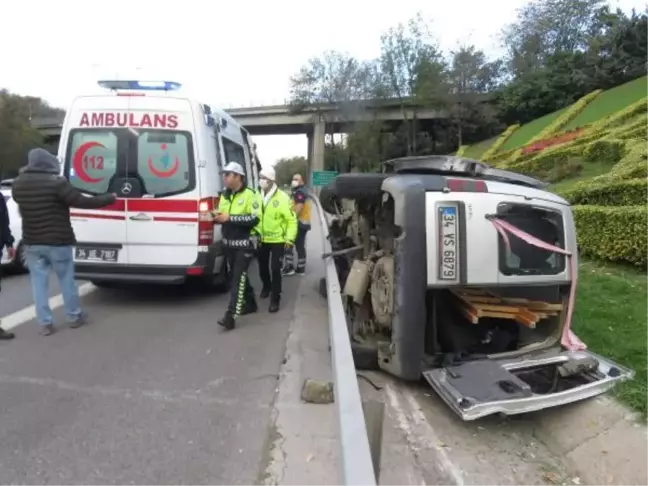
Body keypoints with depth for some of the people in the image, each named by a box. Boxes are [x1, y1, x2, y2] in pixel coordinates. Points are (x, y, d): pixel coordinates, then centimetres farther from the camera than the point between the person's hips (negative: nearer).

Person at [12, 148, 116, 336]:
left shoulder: (18, 184, 4)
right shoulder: (56, 182, -16)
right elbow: (82, 202, -18)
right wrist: (109, 198, -7)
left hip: (32, 242, 5)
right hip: (58, 241, -4)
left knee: (39, 281, 9)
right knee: (66, 279, 9)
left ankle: (45, 323, 11)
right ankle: (74, 317, 21)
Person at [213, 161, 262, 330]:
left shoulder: (250, 195, -11)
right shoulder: (224, 196, 11)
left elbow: (254, 219, -21)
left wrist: (230, 217, -25)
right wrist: (217, 217, -4)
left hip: (245, 244, -8)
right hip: (229, 243, 8)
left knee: (238, 278, -11)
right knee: (237, 276, 16)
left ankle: (231, 316, -14)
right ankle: (250, 303, 35)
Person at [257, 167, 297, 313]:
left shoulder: (282, 198, -15)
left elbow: (291, 220, -13)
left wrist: (289, 239, -16)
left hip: (277, 240, -5)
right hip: (262, 240, 5)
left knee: (275, 269, -5)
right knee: (262, 267, 18)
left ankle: (275, 299, 7)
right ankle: (266, 286, 46)